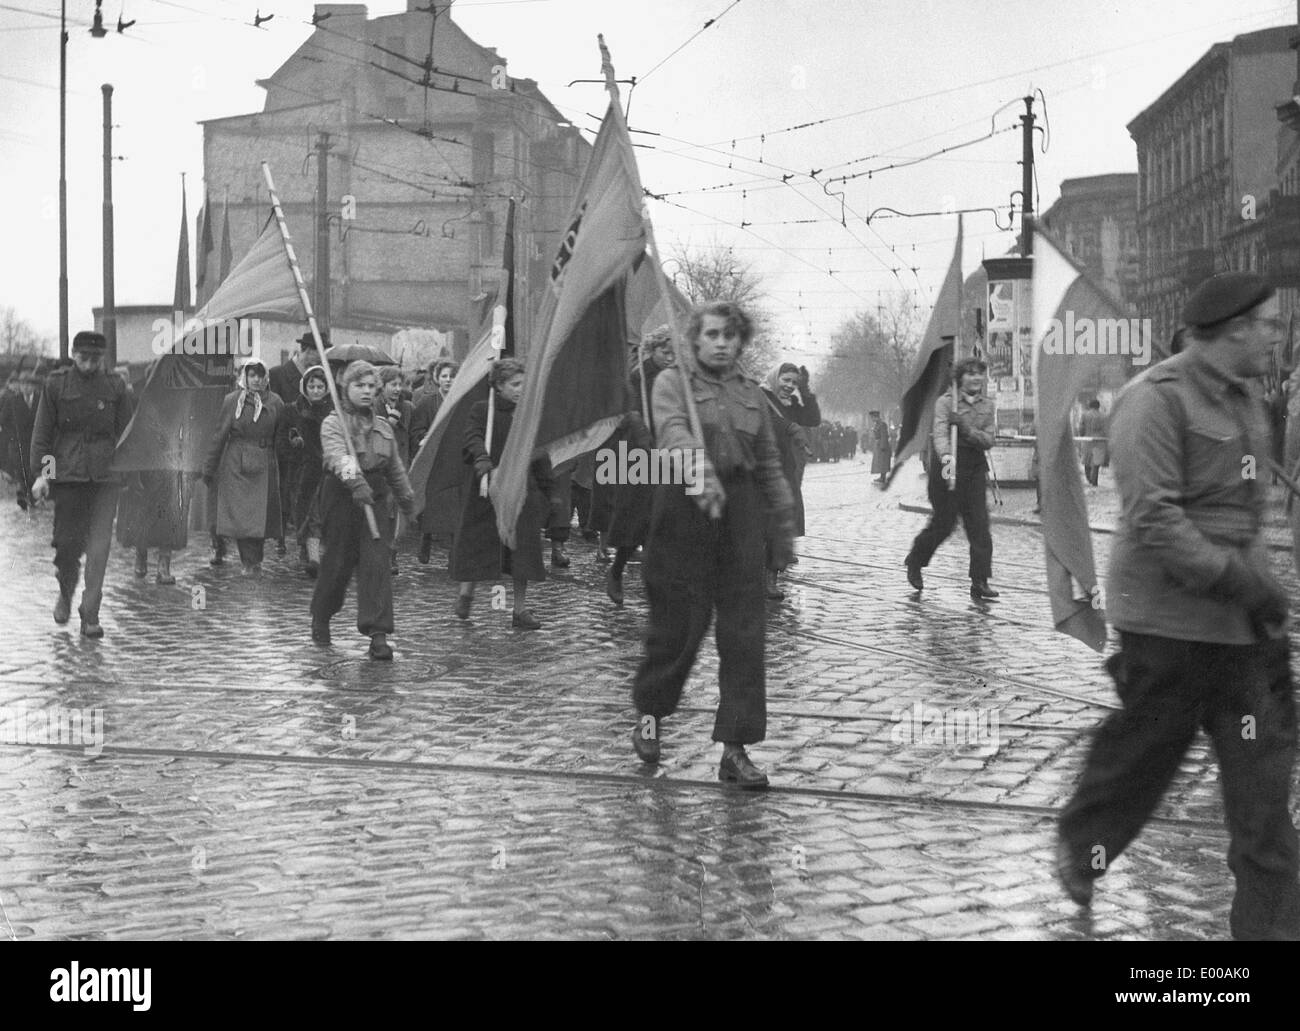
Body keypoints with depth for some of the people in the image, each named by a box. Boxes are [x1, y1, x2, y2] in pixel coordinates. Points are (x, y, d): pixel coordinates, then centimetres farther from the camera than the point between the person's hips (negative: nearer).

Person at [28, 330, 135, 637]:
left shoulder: (115, 387, 6)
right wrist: (40, 473, -6)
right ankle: (66, 593, 33)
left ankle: (90, 615, -5)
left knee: (99, 544, -8)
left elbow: (125, 434, 10)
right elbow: (41, 432, 2)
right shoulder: (56, 384, 2)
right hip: (67, 473, 0)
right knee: (67, 542, 3)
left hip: (105, 475, 0)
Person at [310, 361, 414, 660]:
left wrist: (406, 497, 31)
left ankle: (378, 634, -10)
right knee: (338, 562, 4)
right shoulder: (333, 423, -7)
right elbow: (337, 456, -26)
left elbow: (395, 467, 24)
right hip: (342, 497, -4)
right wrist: (355, 482, -43)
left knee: (378, 563, -8)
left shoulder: (383, 426, 12)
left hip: (377, 498, 4)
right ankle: (320, 619, 31)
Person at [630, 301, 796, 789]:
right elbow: (673, 431, -19)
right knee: (678, 626, 1)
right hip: (684, 511, -4)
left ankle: (735, 750, 2)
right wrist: (701, 470, -39)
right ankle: (649, 712, 30)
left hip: (741, 515, 4)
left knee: (744, 634, -2)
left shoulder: (751, 393, 16)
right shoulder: (673, 383, 2)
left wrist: (783, 529, 16)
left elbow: (770, 466, 19)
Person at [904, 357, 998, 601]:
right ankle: (914, 562, 28)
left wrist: (965, 428, -20)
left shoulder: (987, 406, 8)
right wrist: (946, 457, -43)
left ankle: (980, 582, -3)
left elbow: (988, 440, -2)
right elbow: (940, 433, -23)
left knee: (979, 525, -5)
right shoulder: (945, 402, -8)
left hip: (975, 469, 4)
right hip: (948, 466, -4)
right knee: (943, 524, 1)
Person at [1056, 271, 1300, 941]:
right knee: (1140, 755, 7)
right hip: (1170, 620, -8)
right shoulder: (1157, 399, -16)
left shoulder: (1243, 399, 11)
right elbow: (1153, 519, -23)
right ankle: (1080, 854, 32)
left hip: (1243, 620, 8)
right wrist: (1237, 579, -23)